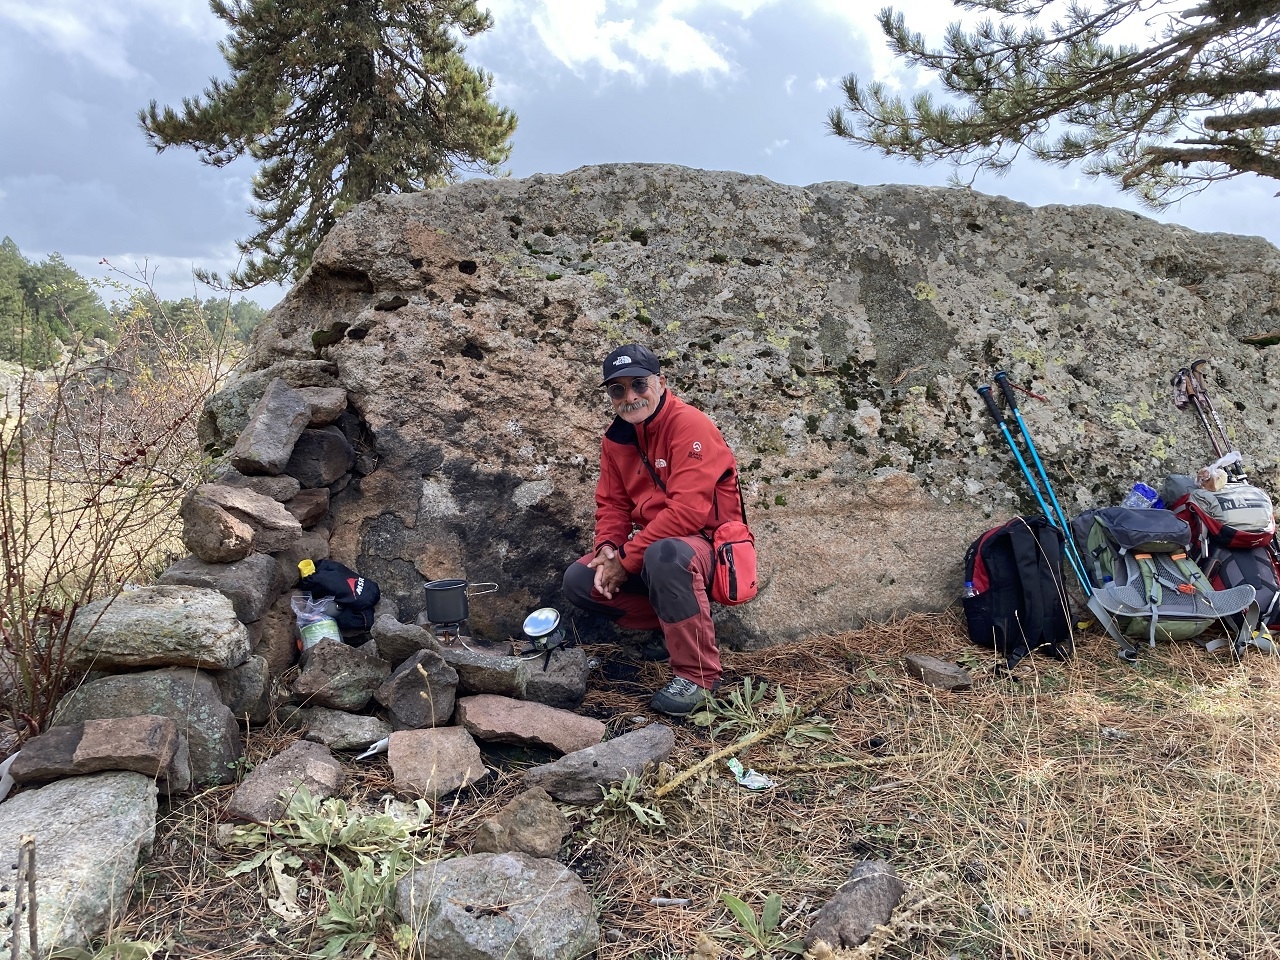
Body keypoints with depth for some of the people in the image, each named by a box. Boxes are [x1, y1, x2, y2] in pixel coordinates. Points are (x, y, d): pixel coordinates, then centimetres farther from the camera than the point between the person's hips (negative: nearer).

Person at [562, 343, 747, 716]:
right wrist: (607, 548, -14)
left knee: (665, 554, -40)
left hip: (707, 543, -8)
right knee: (578, 581, -5)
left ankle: (698, 673, -22)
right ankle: (672, 627, 6)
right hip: (651, 543, 8)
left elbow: (689, 510, -28)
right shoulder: (615, 437, 5)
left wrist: (626, 560, -24)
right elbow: (611, 503, 9)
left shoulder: (690, 425, -20)